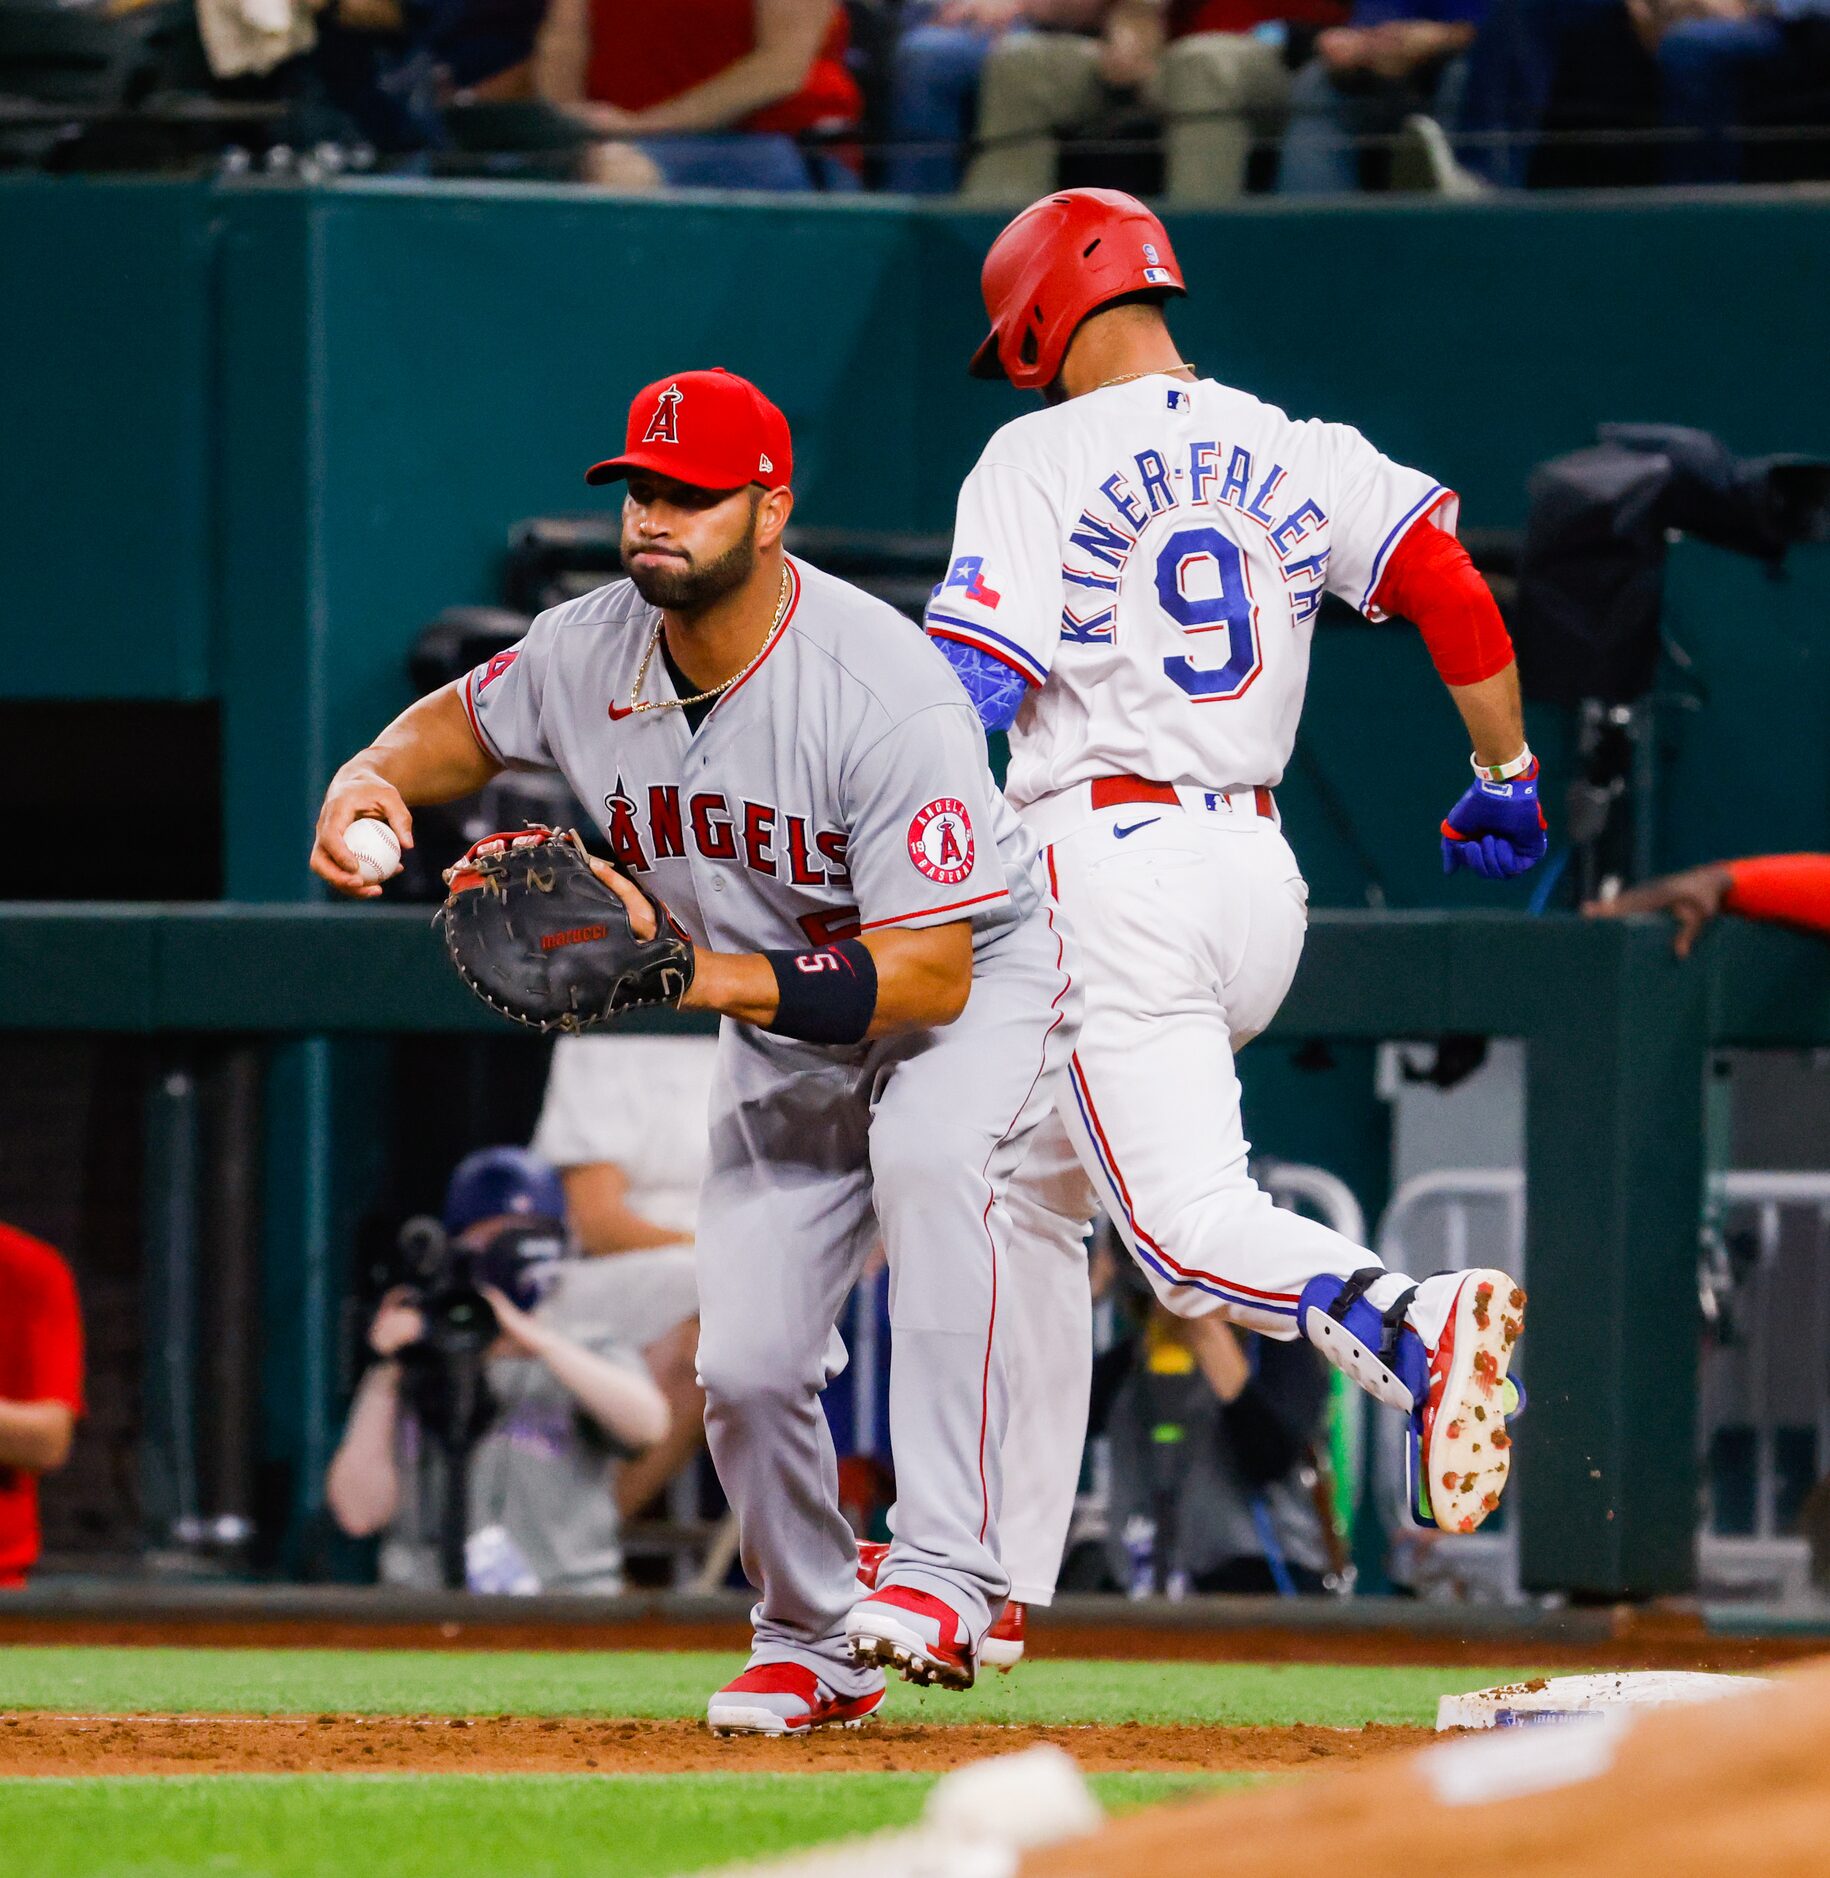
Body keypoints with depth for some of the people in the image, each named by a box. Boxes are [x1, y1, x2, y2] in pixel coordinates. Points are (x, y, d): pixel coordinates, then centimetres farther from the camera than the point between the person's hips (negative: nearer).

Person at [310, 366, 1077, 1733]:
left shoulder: (889, 693, -33)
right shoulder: (591, 657, -13)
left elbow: (927, 974, -35)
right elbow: (459, 724, 9)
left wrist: (702, 976, -41)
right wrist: (373, 777, -15)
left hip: (985, 976, -6)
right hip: (785, 1042, 6)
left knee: (930, 1158, -38)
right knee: (747, 1365, -2)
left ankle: (948, 1572, -41)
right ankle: (813, 1646, 25)